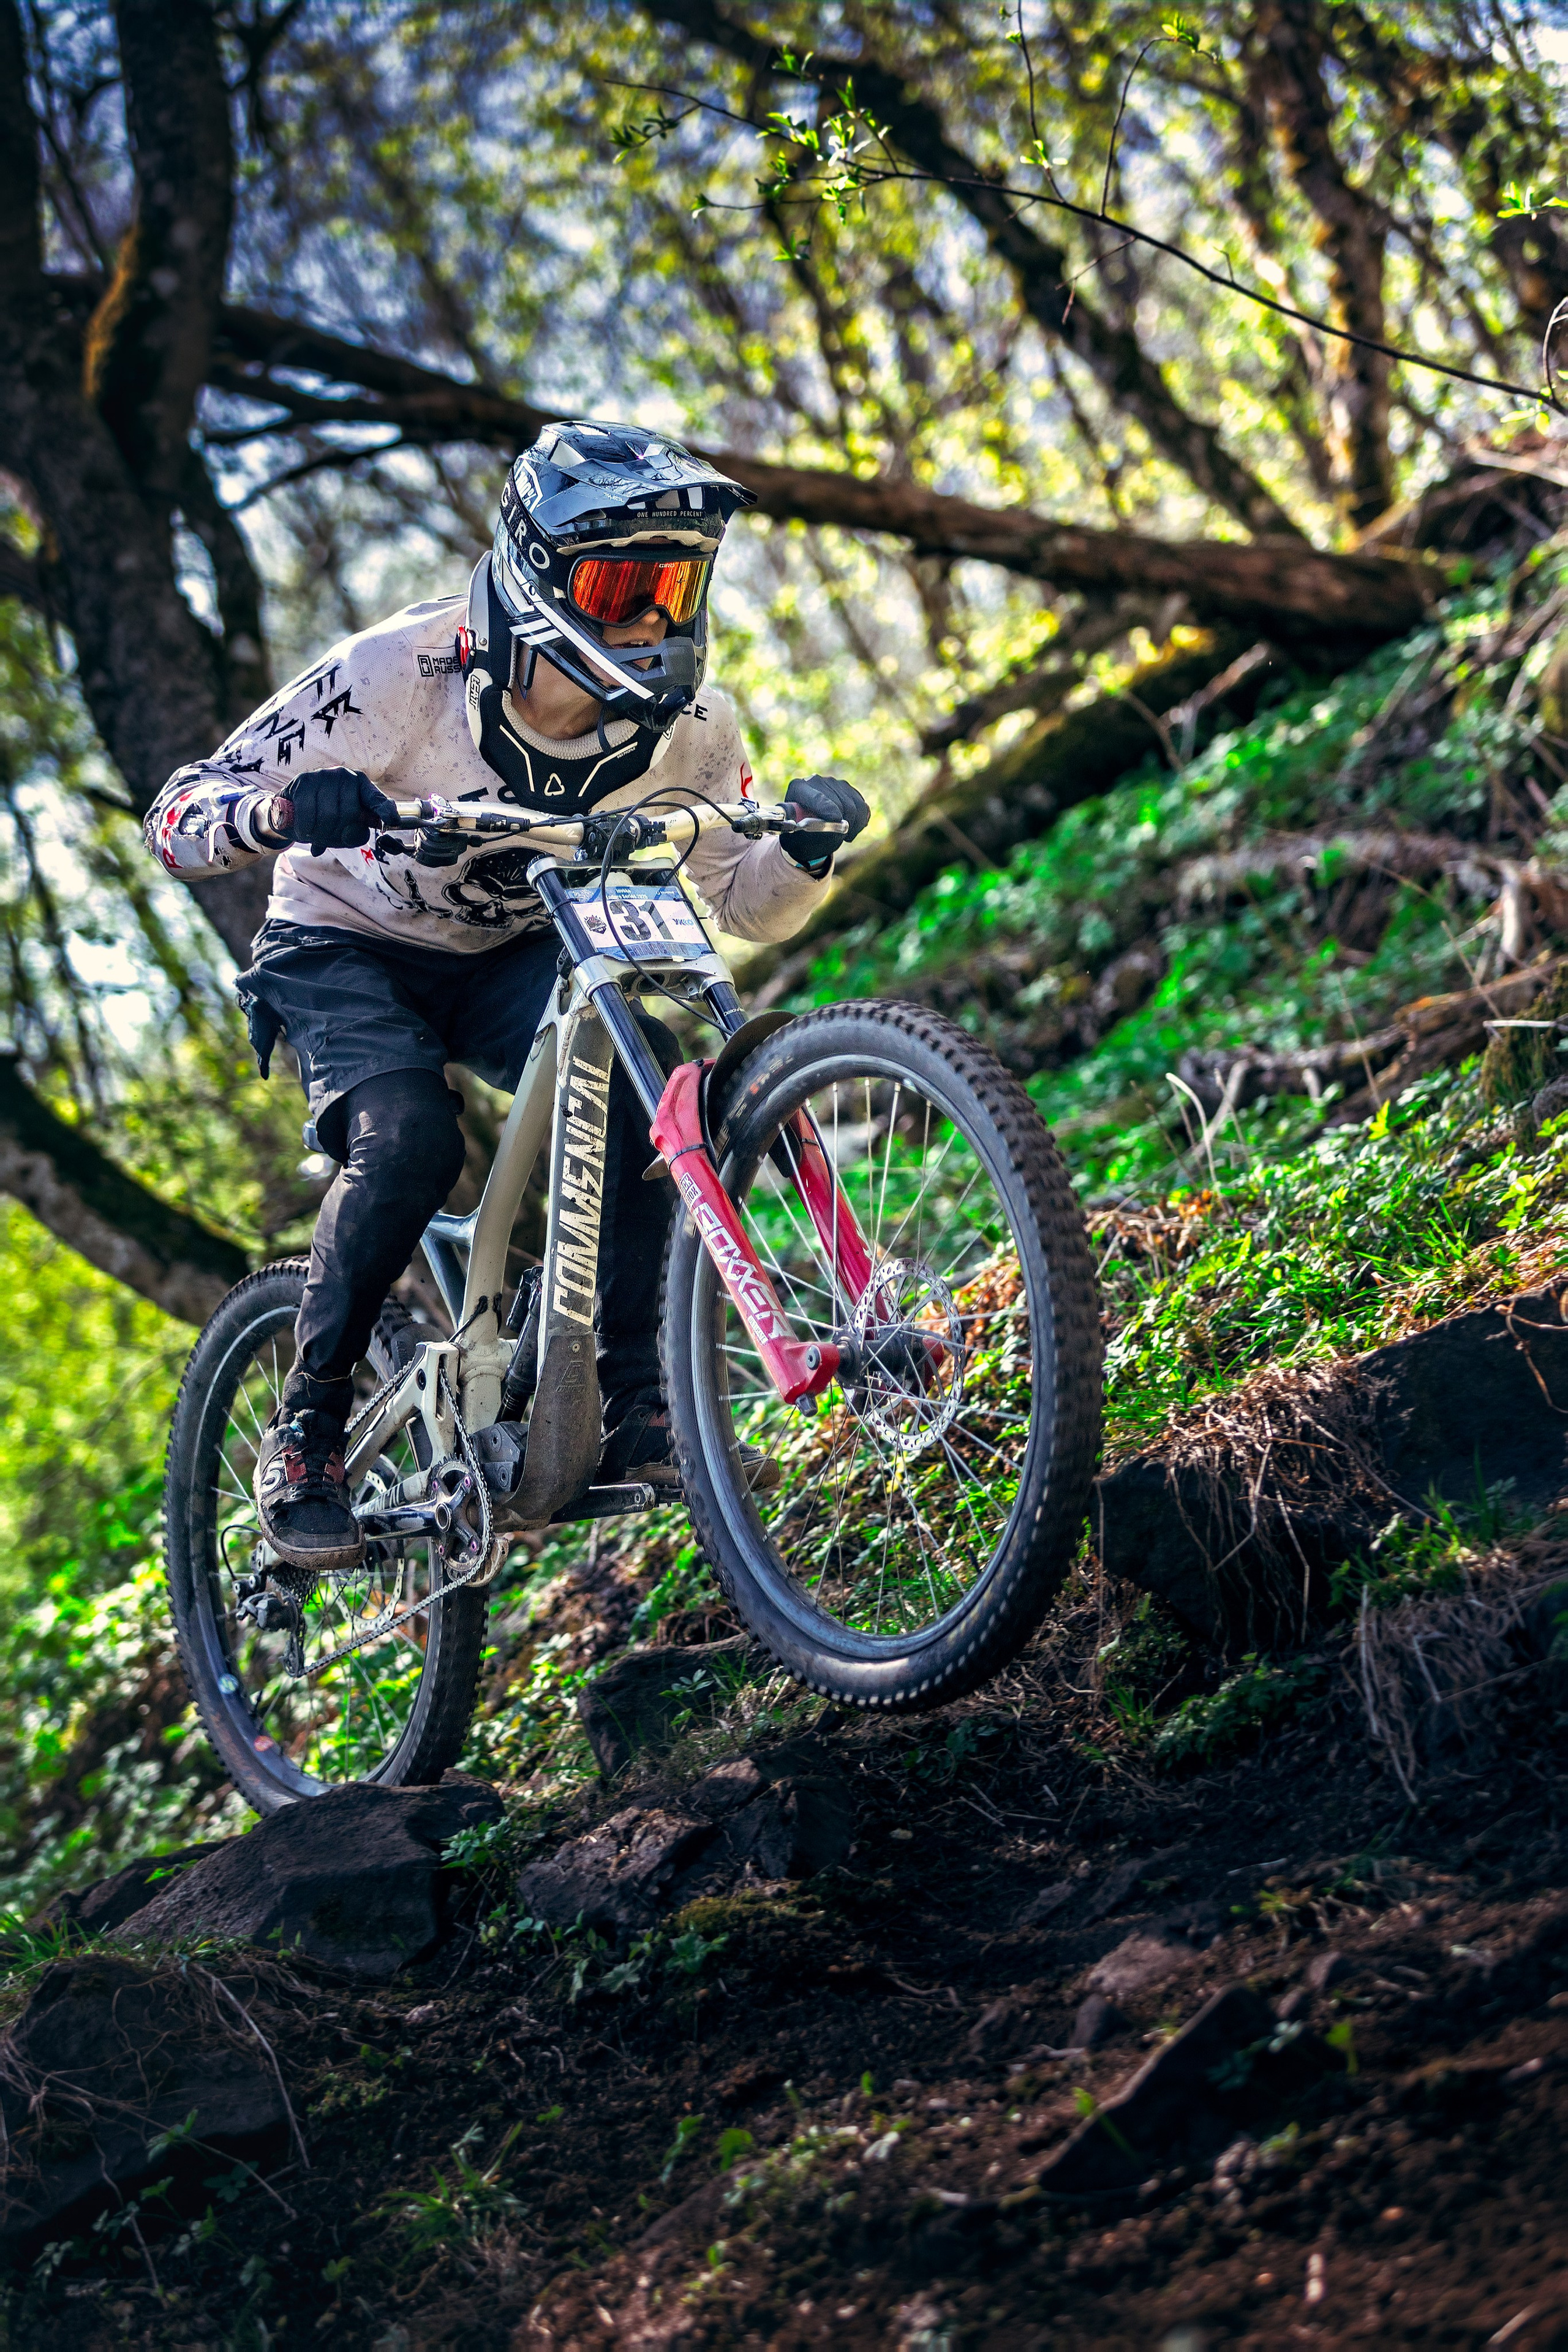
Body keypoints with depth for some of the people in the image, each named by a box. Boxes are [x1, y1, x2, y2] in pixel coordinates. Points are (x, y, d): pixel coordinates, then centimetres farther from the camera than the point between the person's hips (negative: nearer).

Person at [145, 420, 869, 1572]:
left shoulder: (682, 722, -16)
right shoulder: (395, 674, -27)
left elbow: (745, 902, -5)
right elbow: (176, 819, -25)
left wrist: (807, 848, -28)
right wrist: (280, 810, -48)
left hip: (515, 958, 3)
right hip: (349, 953, -3)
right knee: (410, 1139, -32)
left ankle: (631, 1394, -17)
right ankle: (306, 1431, -12)